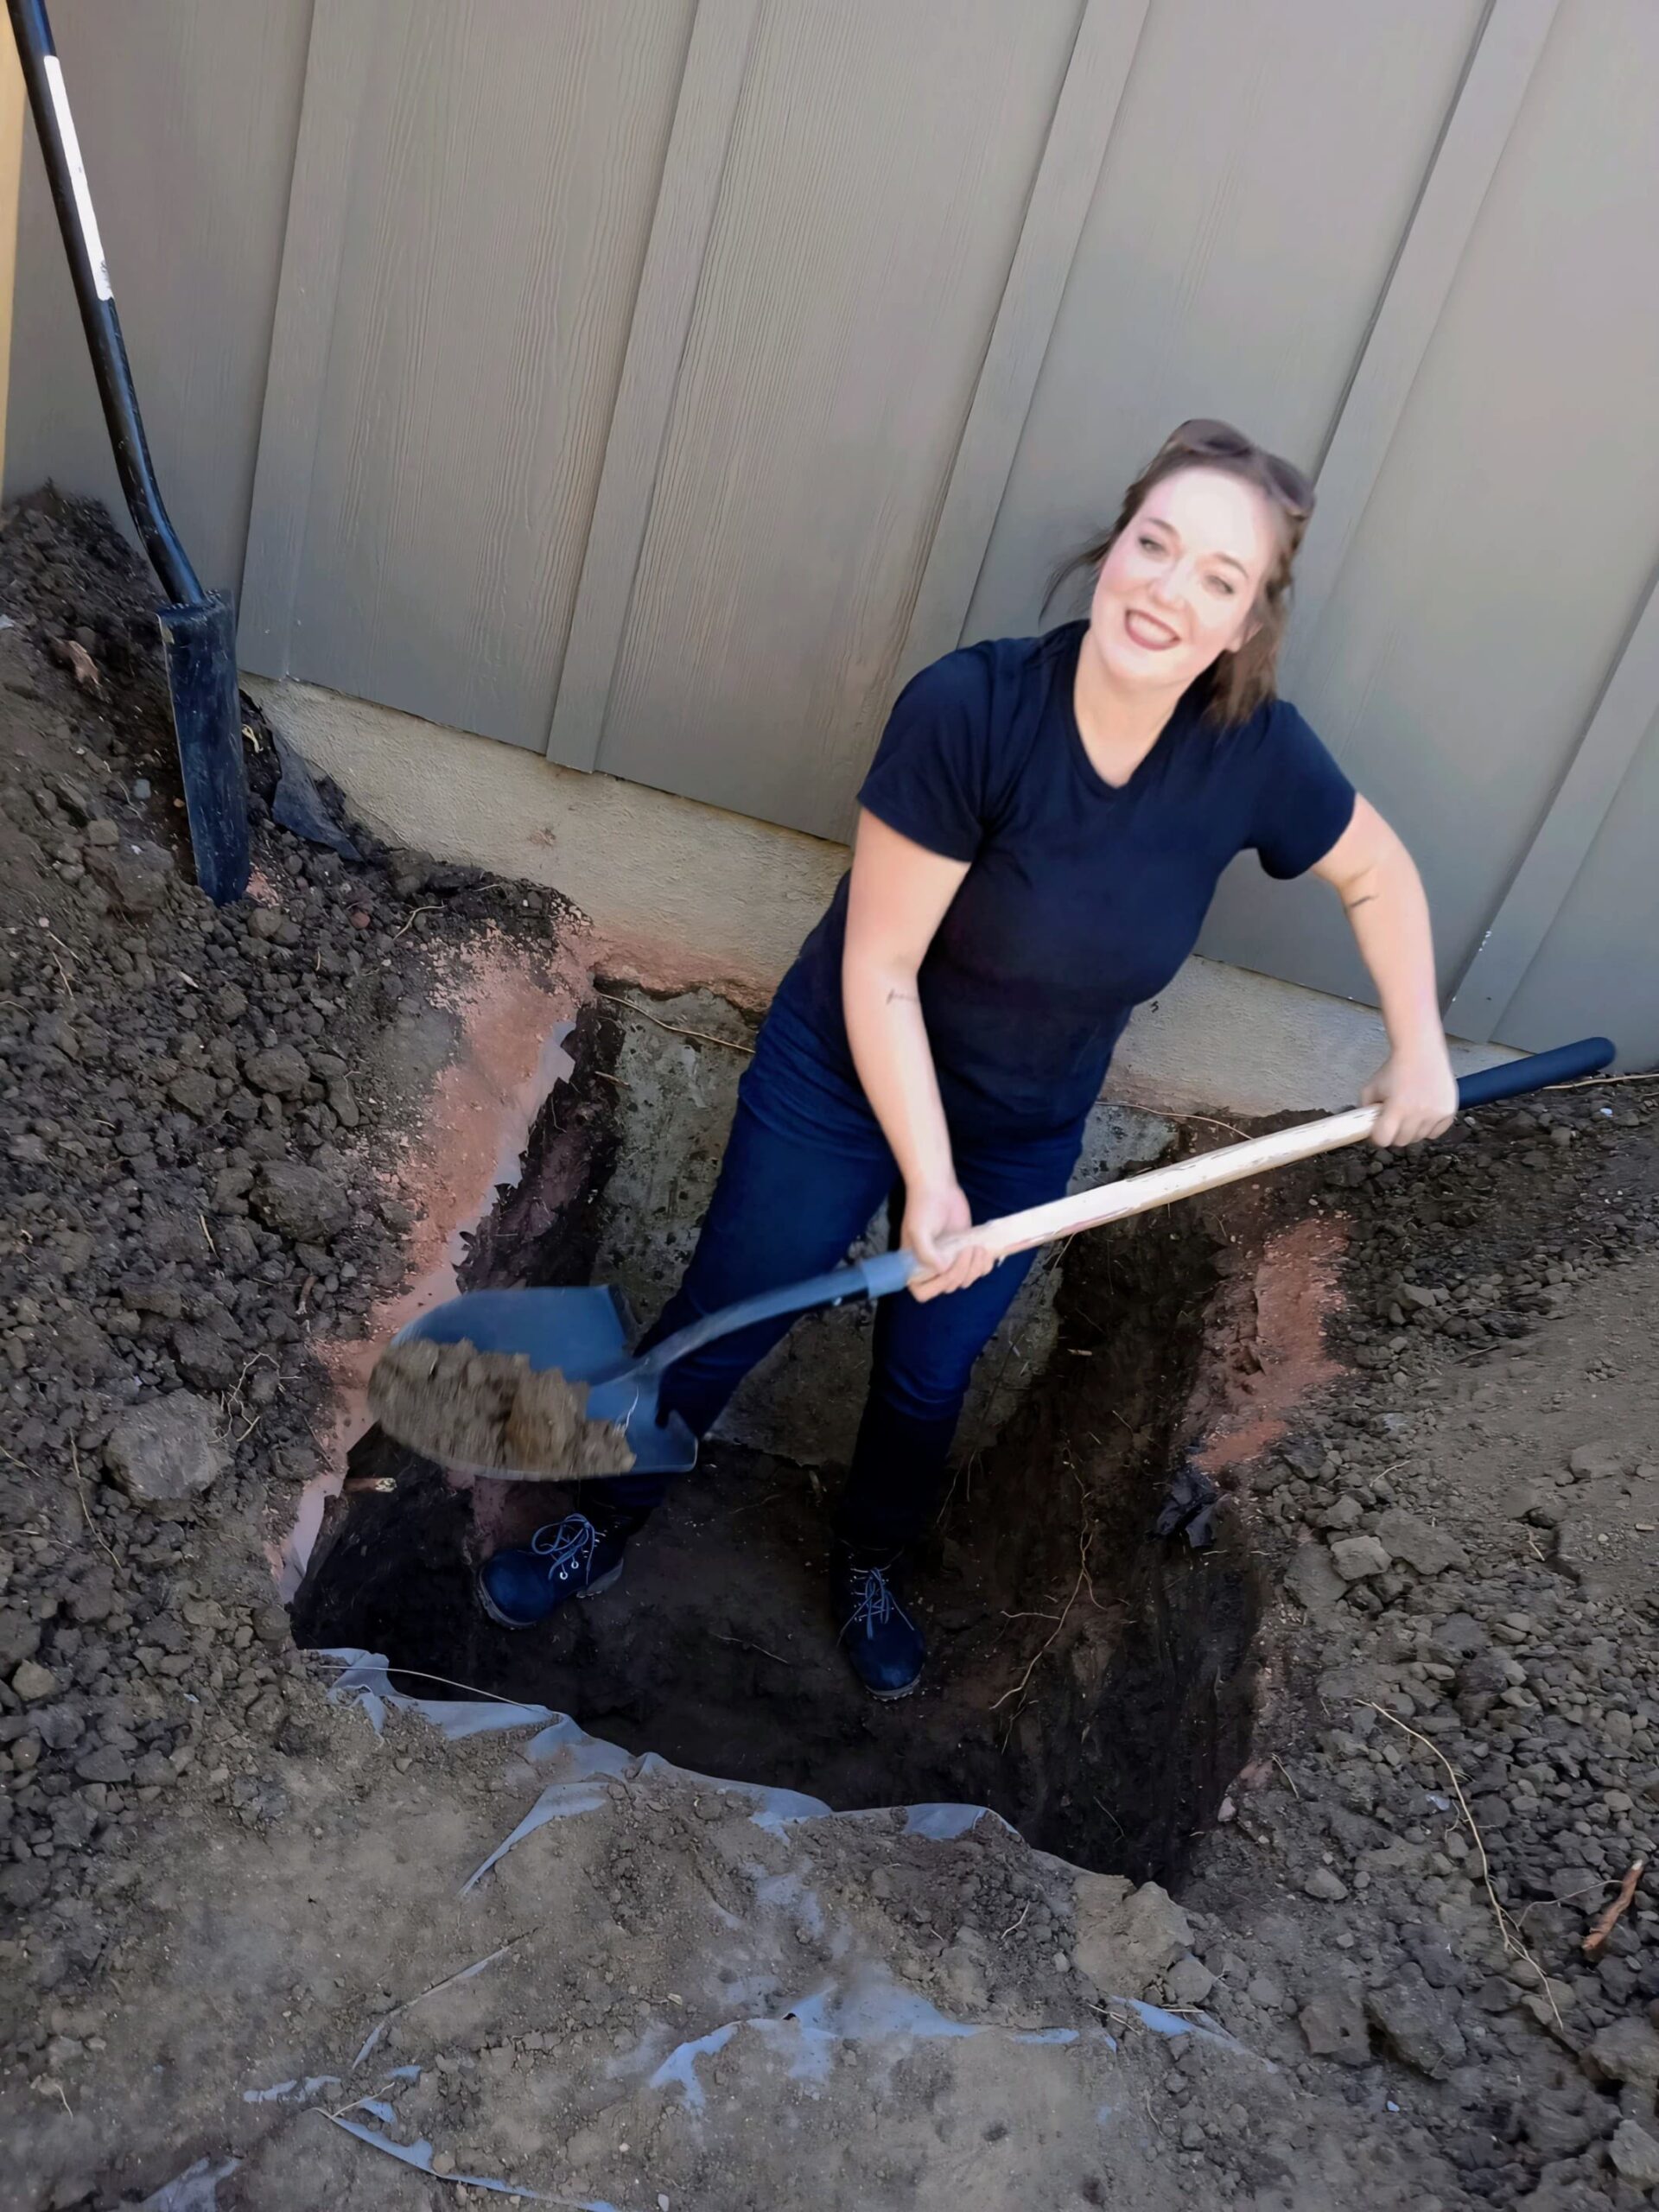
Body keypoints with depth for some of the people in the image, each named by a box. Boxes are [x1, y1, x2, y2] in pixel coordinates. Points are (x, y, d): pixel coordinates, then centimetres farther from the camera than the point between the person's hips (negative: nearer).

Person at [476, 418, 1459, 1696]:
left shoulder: (1254, 753, -18)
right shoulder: (972, 708, -30)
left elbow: (1380, 875, 3)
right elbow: (877, 971, -24)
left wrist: (1419, 1051, 6)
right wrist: (927, 1182, -23)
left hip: (1025, 1134, 3)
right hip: (843, 1085, -3)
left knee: (928, 1381, 18)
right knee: (715, 1336, 10)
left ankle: (871, 1568, 51)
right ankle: (603, 1529, 41)